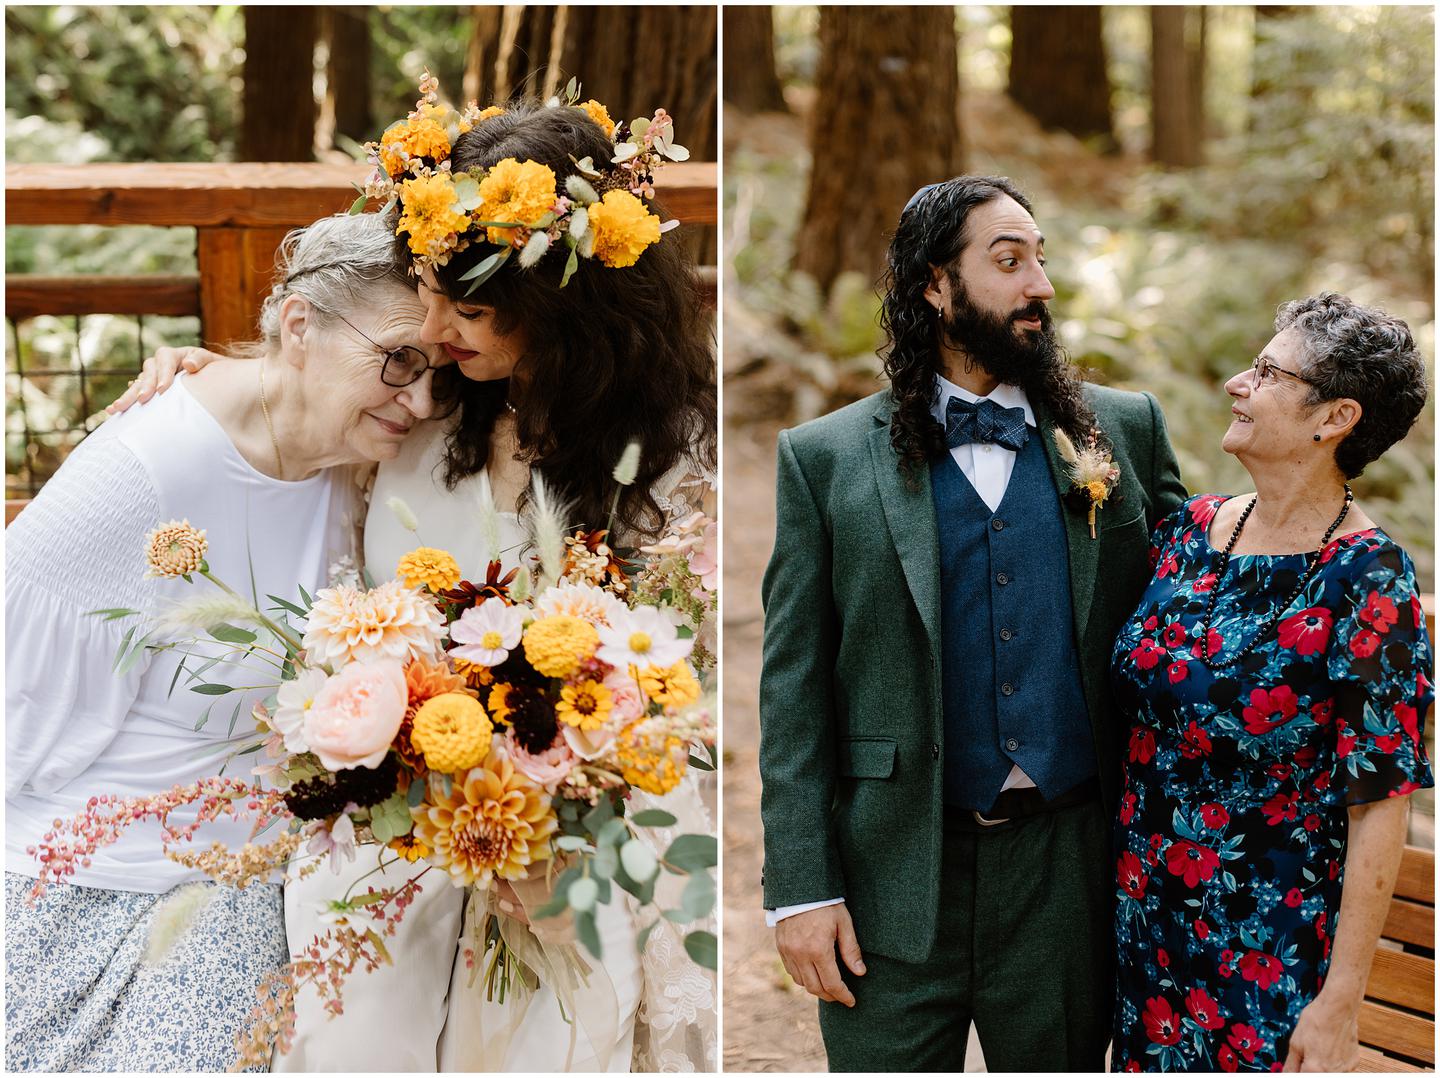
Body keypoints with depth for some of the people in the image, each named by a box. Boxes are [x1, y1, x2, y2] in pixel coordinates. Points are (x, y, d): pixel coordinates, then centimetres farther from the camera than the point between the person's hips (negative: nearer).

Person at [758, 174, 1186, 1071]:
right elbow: (793, 686, -1)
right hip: (893, 879, -2)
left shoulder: (1124, 429, 7)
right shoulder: (826, 458, 1)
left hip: (1067, 867, 2)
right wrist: (801, 888, -6)